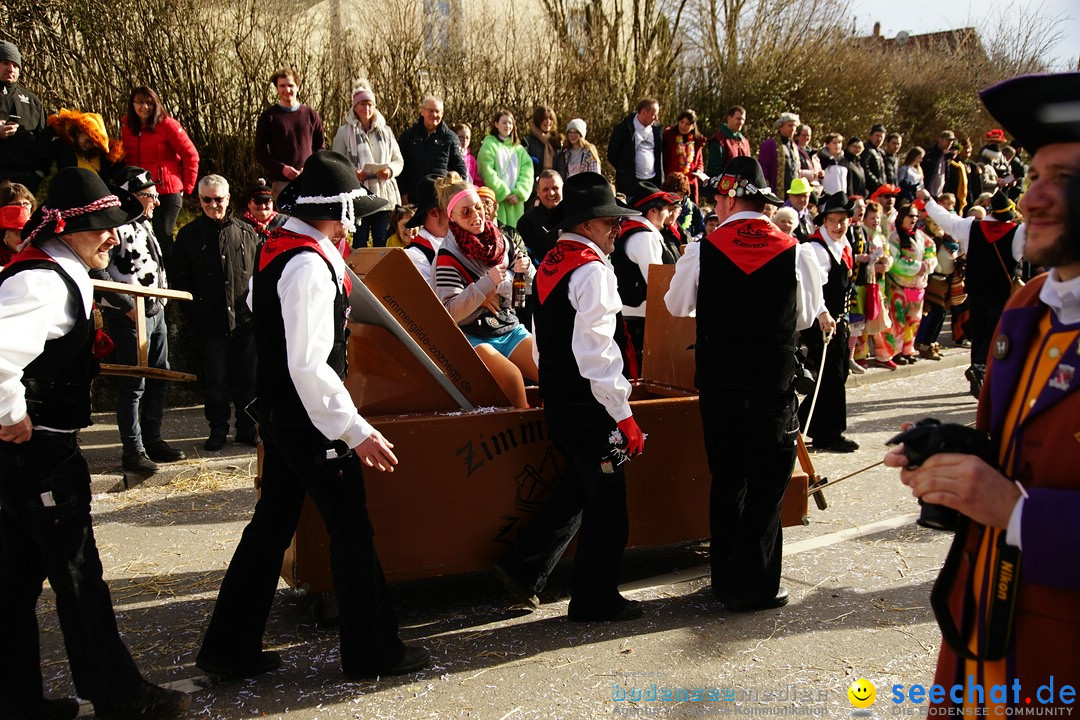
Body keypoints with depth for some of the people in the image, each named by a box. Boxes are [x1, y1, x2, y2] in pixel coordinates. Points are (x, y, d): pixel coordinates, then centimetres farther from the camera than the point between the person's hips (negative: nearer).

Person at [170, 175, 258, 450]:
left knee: (247, 378, 8)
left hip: (245, 321, 1)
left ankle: (247, 428, 21)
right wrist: (195, 309, -4)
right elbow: (179, 278, 5)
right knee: (215, 379, 8)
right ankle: (218, 430, 21)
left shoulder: (246, 233, 6)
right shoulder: (189, 234, 4)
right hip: (210, 323, -1)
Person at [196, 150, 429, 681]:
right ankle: (372, 652, 16)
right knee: (351, 529, 2)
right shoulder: (309, 266, -23)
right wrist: (357, 431, -26)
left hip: (277, 413, 10)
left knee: (272, 524, 16)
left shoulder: (274, 248, 8)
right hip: (309, 420, -10)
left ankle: (230, 648, 25)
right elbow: (309, 366, -28)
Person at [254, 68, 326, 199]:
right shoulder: (268, 116, 5)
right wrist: (282, 168, -13)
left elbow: (321, 147, 14)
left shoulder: (311, 114, 11)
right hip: (281, 182, -2)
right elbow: (260, 152, 3)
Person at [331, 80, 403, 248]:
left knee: (382, 241, 5)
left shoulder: (385, 131, 12)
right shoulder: (345, 131, 2)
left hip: (384, 193, 3)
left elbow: (398, 160, 12)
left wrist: (390, 170, -9)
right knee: (360, 240, 0)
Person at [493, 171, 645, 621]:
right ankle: (596, 600, 17)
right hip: (588, 403, -9)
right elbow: (596, 349, -23)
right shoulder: (592, 269, -17)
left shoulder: (550, 264, 12)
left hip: (556, 398, 9)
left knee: (579, 486, 23)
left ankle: (522, 567, 23)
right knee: (606, 500, 4)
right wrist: (623, 415, -20)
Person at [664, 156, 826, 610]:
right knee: (767, 488, 9)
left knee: (725, 483, 15)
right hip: (774, 386, -1)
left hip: (717, 386, 1)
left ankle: (725, 577, 26)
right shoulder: (797, 254, -6)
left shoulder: (701, 253, -7)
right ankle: (755, 586, 15)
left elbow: (676, 306, 10)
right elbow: (806, 317, 8)